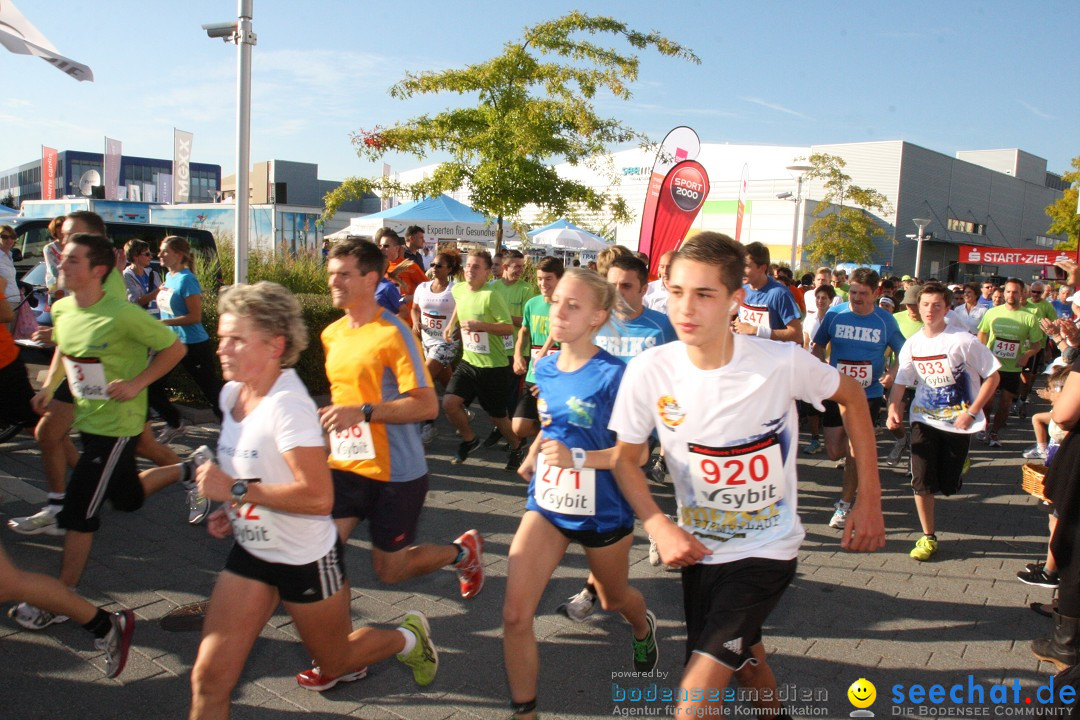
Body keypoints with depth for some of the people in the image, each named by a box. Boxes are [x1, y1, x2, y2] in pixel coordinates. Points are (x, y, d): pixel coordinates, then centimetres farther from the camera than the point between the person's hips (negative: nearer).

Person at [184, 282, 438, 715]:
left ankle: (407, 638, 43)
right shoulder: (231, 394, 0)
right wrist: (231, 508, 3)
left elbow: (318, 497, -33)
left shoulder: (288, 405, -26)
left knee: (333, 663, 16)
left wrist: (236, 490, -29)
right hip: (251, 552, 7)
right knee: (209, 677, 1)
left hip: (306, 559, -7)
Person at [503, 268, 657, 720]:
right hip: (546, 505, 4)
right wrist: (533, 456, 7)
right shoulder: (545, 368, -1)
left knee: (614, 598, 24)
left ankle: (643, 629, 61)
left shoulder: (612, 375, -20)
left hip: (602, 513, -4)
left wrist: (577, 457, -30)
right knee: (515, 616, -9)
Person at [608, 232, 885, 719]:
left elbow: (851, 397, -1)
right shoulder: (649, 371, -17)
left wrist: (869, 500, -2)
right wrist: (661, 528, -16)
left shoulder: (783, 362, -21)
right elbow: (625, 458, -2)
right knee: (744, 662, 26)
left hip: (767, 547, -3)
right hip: (699, 547, 3)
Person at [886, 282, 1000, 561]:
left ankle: (961, 461, 43)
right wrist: (893, 407, -14)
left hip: (957, 423, -3)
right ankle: (928, 537, 12)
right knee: (922, 481, -4)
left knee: (949, 484, 7)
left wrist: (971, 413, -13)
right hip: (924, 420, 3)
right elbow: (901, 381, 4)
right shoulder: (913, 344, 0)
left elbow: (992, 377, -9)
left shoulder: (963, 341, -14)